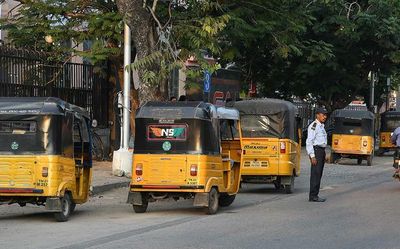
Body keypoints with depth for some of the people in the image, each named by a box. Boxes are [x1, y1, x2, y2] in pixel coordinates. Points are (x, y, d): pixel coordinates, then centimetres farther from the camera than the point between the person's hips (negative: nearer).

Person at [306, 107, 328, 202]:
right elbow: (309, 142, -17)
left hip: (322, 151, 10)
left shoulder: (321, 126, 18)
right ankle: (313, 196, -11)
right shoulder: (313, 126, -13)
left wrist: (323, 155, 21)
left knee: (319, 174, 10)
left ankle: (315, 195, 14)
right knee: (315, 174, -11)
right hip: (316, 151, -10)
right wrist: (312, 156, -22)